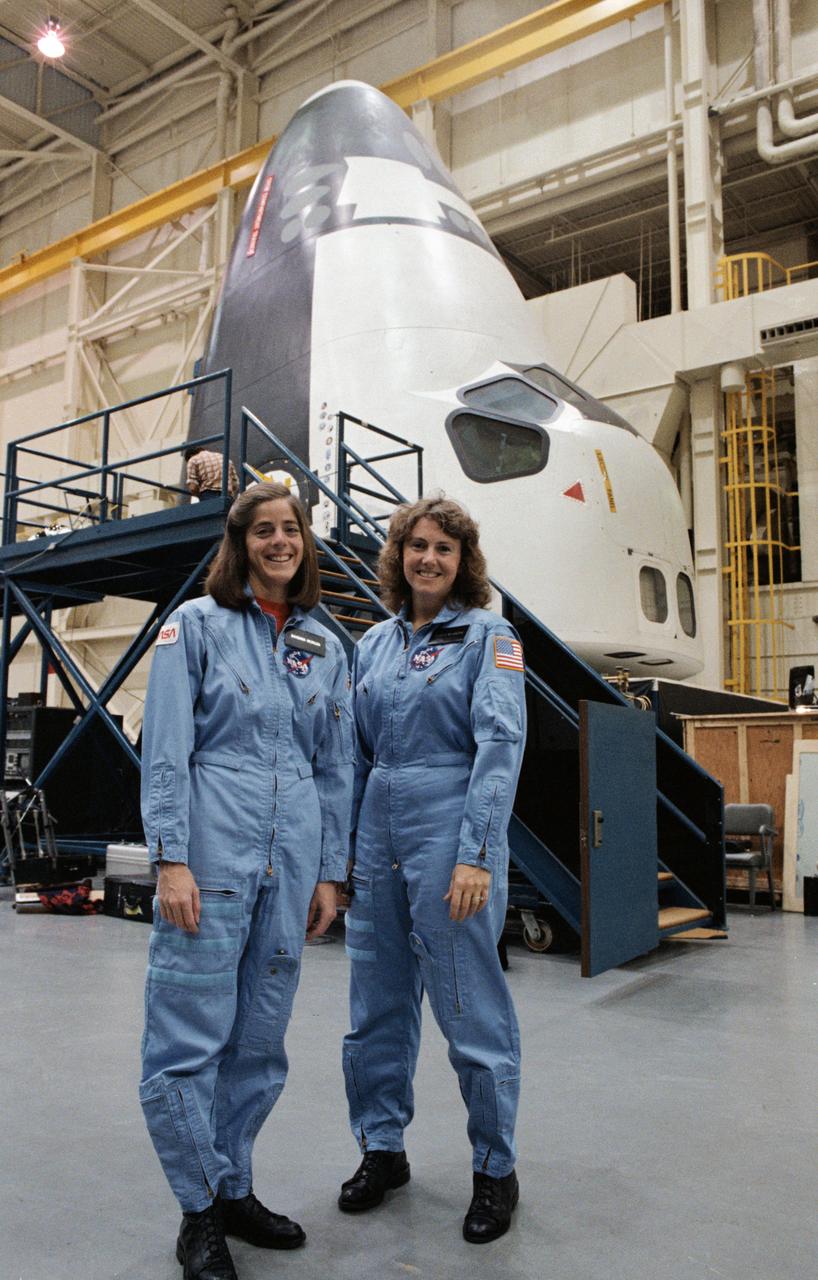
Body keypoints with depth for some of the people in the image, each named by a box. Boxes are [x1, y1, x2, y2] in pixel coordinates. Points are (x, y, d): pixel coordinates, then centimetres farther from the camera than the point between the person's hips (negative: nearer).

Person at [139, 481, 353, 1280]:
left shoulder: (324, 645, 12)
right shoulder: (197, 624, 0)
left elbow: (335, 767, 13)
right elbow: (166, 749, -5)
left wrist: (329, 872, 10)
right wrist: (171, 859, -12)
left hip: (291, 861, 4)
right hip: (212, 853, -4)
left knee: (259, 1043, 13)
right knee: (188, 1042, 0)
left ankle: (235, 1191, 31)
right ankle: (200, 1213, 19)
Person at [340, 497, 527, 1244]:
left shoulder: (488, 636, -3)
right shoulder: (374, 643, 12)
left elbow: (501, 744, -12)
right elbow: (355, 753, 14)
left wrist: (476, 854, -19)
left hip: (449, 834, -5)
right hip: (378, 839, 5)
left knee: (472, 1012, 4)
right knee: (376, 1007, 14)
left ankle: (496, 1171, 24)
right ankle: (382, 1150, 33)